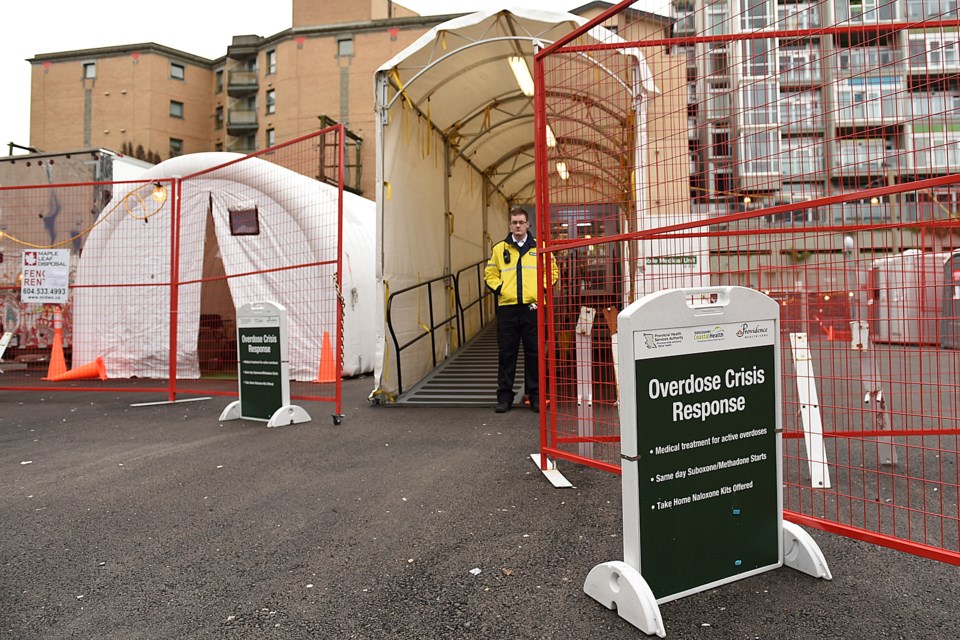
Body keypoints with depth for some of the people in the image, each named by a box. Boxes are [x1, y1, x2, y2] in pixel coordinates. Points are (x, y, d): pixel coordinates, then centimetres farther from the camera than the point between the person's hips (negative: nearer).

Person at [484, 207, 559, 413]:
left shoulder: (539, 247, 7)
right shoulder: (499, 248, 10)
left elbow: (553, 271, 11)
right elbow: (489, 274, 14)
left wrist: (542, 289, -2)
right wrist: (499, 288, -2)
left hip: (533, 307, -1)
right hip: (507, 308, 1)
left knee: (534, 353, 5)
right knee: (506, 353, 5)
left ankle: (535, 395, 15)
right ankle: (504, 396, 14)